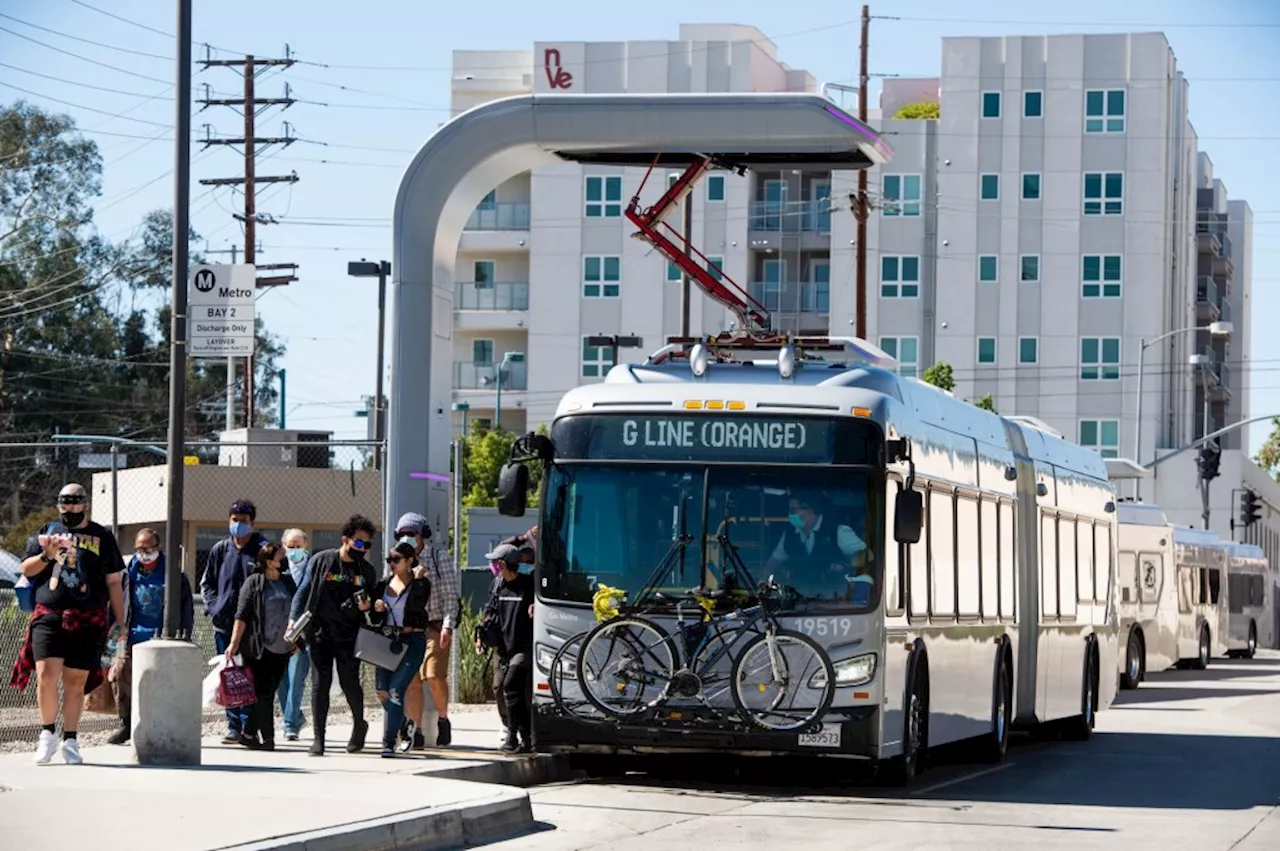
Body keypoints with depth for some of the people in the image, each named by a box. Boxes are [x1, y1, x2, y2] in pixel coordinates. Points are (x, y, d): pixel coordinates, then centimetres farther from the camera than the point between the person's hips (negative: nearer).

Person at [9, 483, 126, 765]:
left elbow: (114, 582, 12)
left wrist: (119, 621, 6)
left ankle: (70, 741, 11)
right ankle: (47, 733, 5)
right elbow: (26, 569, 14)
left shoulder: (102, 537, 12)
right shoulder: (47, 531, 14)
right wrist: (45, 556, -7)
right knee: (46, 676, -13)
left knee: (76, 682, 1)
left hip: (88, 621, 0)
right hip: (48, 616, 0)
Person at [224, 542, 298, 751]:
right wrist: (234, 643, -14)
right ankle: (268, 738, -4)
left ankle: (248, 733, 16)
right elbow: (242, 616, -8)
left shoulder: (288, 582, 13)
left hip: (282, 649, 6)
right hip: (259, 648, -6)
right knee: (263, 693, -6)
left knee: (267, 693, 6)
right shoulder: (254, 583, -4)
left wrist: (296, 640, 18)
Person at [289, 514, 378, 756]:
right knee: (320, 683, -4)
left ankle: (359, 725, 27)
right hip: (319, 633, -1)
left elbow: (372, 602, 18)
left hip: (349, 636, 1)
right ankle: (318, 738, 0)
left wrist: (367, 606, -6)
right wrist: (294, 620, -4)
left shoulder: (367, 571, 8)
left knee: (349, 683, 0)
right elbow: (304, 591, 5)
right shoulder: (321, 561, 0)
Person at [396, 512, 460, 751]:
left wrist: (448, 625, -12)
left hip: (435, 626, -4)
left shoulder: (439, 558, 2)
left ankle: (443, 720, 7)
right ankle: (414, 733, 4)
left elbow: (450, 594, -3)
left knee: (435, 676, -16)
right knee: (411, 681, 0)